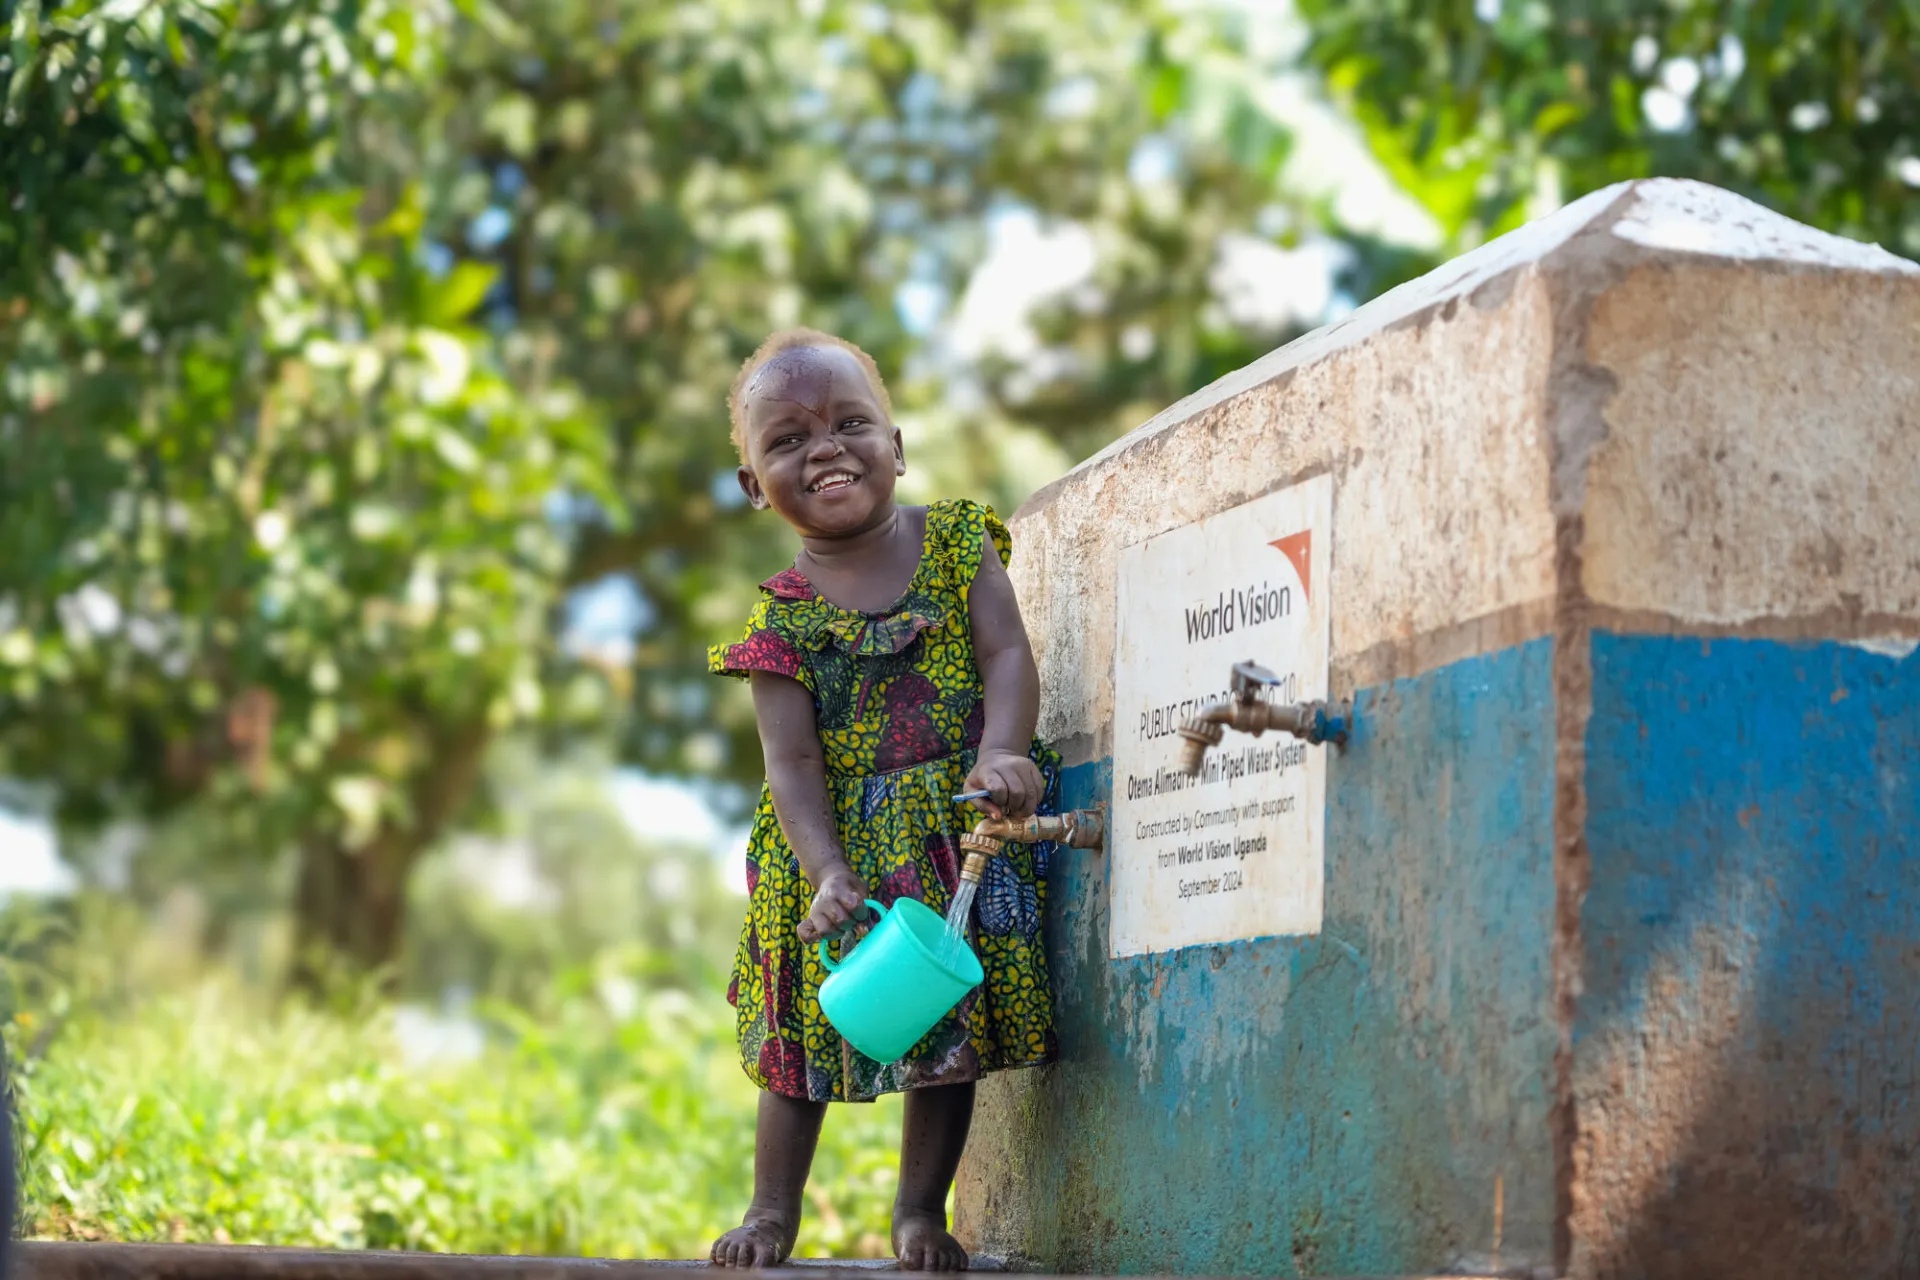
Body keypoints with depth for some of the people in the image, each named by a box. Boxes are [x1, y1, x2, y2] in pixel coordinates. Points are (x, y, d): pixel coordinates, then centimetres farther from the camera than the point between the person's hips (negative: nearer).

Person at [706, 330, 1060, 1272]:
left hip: (965, 827, 1)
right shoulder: (784, 615, -5)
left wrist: (1000, 754, -28)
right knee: (808, 1024, 7)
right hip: (840, 841, -1)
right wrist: (828, 874, -23)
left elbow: (1008, 652, -9)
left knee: (952, 1025, 7)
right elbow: (793, 762, -10)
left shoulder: (957, 542, -1)